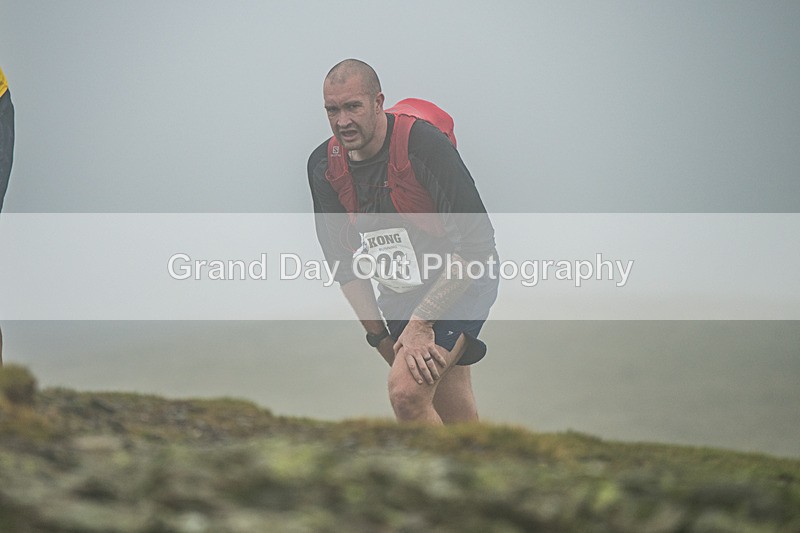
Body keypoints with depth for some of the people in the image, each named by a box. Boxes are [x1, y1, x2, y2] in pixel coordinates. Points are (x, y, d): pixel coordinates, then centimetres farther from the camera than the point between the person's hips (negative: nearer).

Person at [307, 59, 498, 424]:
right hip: (398, 291, 6)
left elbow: (476, 243, -26)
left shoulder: (424, 144, -25)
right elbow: (344, 260, 3)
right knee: (453, 418, 12)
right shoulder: (323, 165, -6)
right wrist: (382, 338, -3)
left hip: (458, 283, -6)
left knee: (407, 390, -26)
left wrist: (421, 323, -29)